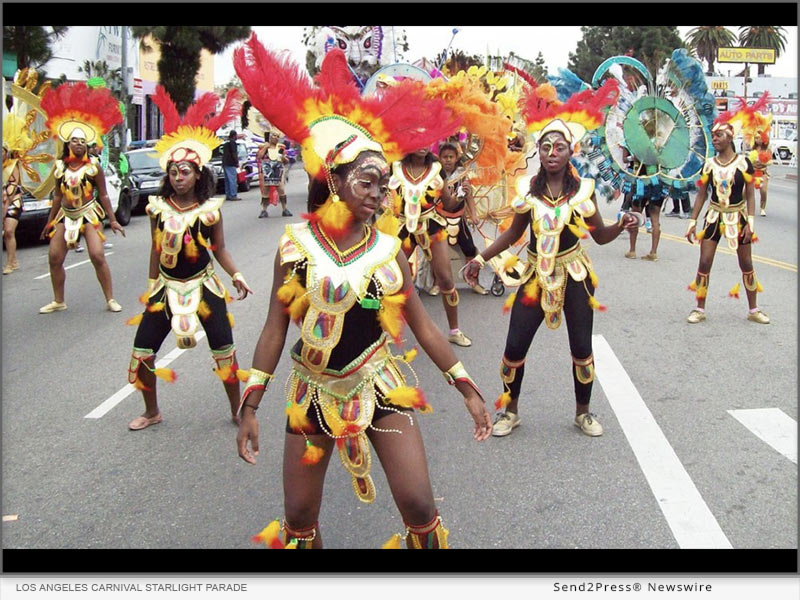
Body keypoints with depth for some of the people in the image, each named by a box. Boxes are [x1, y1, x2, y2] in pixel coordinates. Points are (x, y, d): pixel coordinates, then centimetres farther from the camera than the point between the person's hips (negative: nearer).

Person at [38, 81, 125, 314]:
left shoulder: (93, 166, -4)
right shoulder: (60, 167, 5)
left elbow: (103, 195, -1)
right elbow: (58, 196, 13)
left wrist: (113, 220, -2)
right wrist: (50, 222, 17)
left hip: (89, 214, -4)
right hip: (65, 215, 4)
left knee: (97, 256, -14)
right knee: (54, 258, 0)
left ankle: (110, 299, -3)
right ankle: (58, 301, 16)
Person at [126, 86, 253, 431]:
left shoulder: (210, 209, -8)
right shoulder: (158, 207, -2)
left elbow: (219, 249, 0)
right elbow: (156, 250, 8)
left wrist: (235, 276, -14)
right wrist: (151, 287, 12)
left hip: (203, 285, -2)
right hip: (166, 287, 3)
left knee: (224, 348, 0)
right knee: (143, 350, 3)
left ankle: (237, 409, 20)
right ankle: (152, 412, 24)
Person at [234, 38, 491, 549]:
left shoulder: (388, 249, -5)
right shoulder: (296, 247, -8)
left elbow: (423, 326, 1)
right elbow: (275, 330, -4)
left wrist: (469, 390, 1)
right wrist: (251, 406, -6)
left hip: (380, 387, 1)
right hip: (314, 392, 0)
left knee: (420, 508, -2)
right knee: (299, 518, 10)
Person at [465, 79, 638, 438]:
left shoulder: (583, 189, -6)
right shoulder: (527, 189, -4)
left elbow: (600, 236, 0)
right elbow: (514, 233, 7)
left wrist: (622, 226, -21)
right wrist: (481, 258, 2)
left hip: (575, 274, -1)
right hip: (537, 274, 1)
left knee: (581, 348, 6)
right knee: (515, 346, 0)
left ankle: (583, 412, 28)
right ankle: (510, 410, 22)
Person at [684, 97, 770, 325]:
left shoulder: (743, 163, -6)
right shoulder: (709, 164, 1)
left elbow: (750, 195, -4)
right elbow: (701, 194, 5)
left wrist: (750, 222, -11)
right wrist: (692, 221, 1)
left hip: (737, 217, -2)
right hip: (714, 216, 2)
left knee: (746, 265, 7)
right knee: (704, 263, -2)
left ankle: (753, 310, 19)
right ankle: (700, 309, 10)